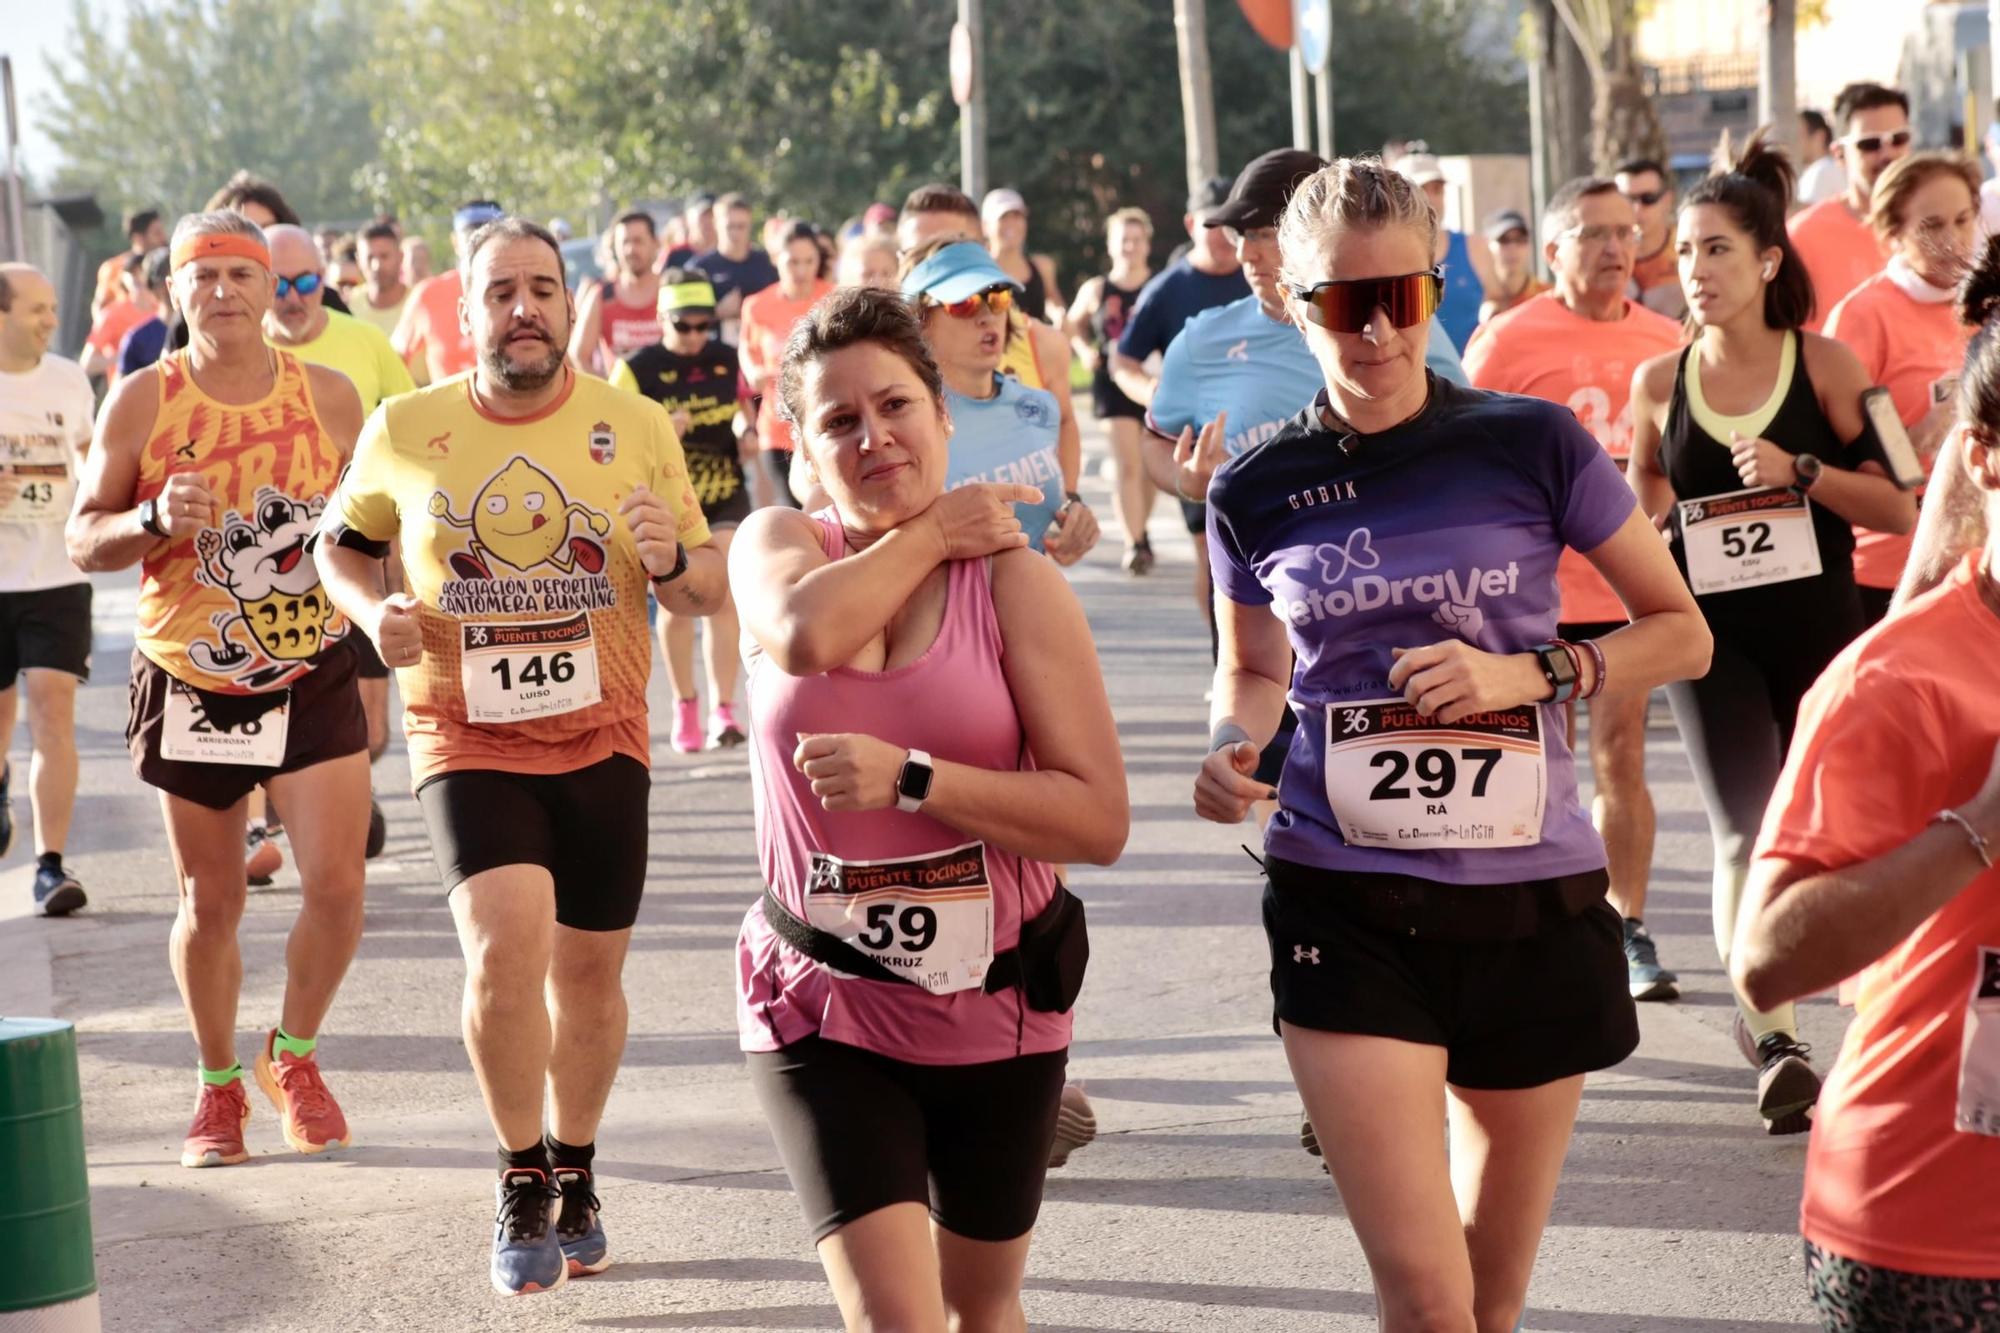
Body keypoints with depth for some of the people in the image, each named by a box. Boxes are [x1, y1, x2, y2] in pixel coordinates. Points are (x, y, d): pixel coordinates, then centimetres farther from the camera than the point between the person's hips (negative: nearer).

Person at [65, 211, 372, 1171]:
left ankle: (293, 1055, 17)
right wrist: (154, 522, -22)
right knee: (209, 905, 8)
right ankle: (218, 1085, 29)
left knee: (337, 886, -9)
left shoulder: (329, 396, -1)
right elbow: (83, 541, -2)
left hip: (313, 674, 1)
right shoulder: (142, 403, -5)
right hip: (191, 684, -1)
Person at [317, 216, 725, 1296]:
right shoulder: (404, 430, -2)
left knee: (588, 969, 11)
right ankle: (522, 1179, 0)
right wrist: (373, 612, -7)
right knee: (507, 946, -21)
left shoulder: (637, 426, -1)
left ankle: (575, 1177, 34)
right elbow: (342, 543, 14)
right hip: (465, 735, -2)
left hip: (601, 734, 2)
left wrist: (672, 561, -18)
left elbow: (709, 590, 5)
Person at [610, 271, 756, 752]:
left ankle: (723, 710, -8)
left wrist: (746, 431, -3)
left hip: (725, 493, 2)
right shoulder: (637, 369, -9)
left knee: (722, 599, -9)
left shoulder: (727, 360, 2)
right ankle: (684, 707, 19)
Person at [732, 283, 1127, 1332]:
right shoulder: (779, 543, -1)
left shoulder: (1013, 581, -7)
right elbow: (804, 633, -27)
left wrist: (911, 779, -24)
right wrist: (932, 530, -13)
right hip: (823, 1011, -1)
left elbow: (1100, 820, -15)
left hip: (995, 1013, 1)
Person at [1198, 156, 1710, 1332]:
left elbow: (1682, 633, 3)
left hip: (1533, 903, 1)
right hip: (1348, 911, 0)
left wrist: (1530, 673, -13)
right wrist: (1231, 747, -6)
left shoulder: (1534, 447, -4)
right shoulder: (1258, 494, 1)